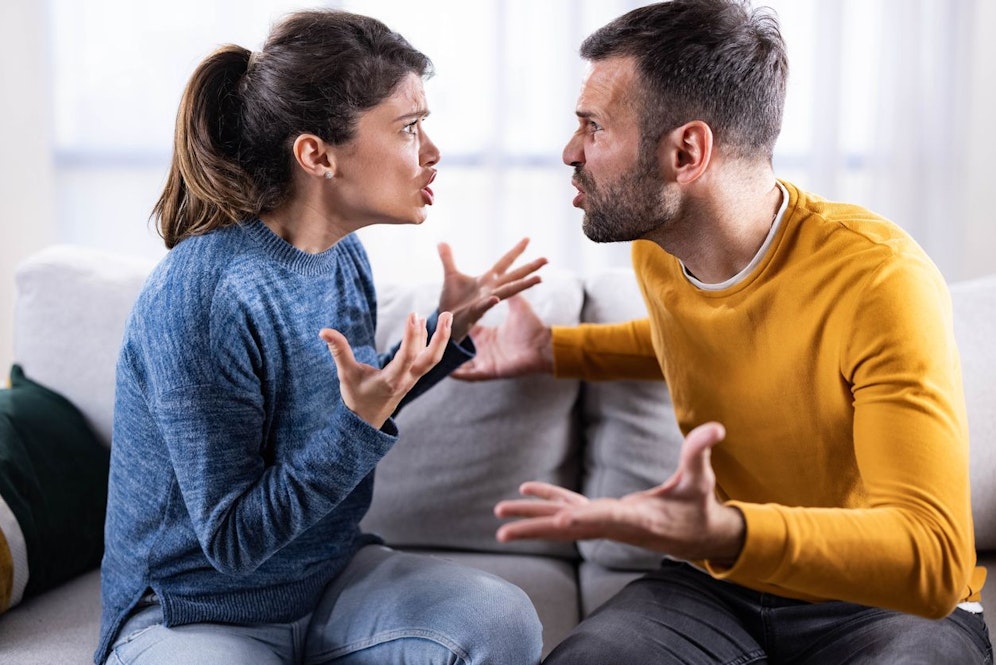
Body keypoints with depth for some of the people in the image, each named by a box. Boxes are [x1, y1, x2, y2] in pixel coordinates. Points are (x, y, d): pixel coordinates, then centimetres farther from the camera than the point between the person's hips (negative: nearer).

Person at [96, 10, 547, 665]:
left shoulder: (343, 256, -3)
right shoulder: (198, 296, -26)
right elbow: (232, 541, -21)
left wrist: (448, 329, 4)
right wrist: (362, 419, -31)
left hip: (329, 572, 7)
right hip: (193, 611, -6)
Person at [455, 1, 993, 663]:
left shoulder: (879, 279, -24)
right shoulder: (654, 250, -3)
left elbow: (935, 559, -32)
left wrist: (721, 534, -48)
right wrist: (552, 349, 11)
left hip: (891, 605, -3)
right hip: (715, 588, 4)